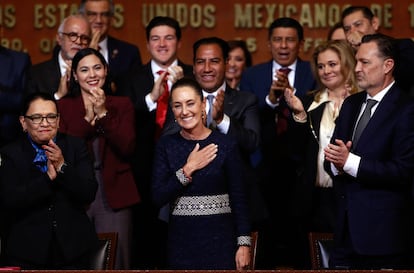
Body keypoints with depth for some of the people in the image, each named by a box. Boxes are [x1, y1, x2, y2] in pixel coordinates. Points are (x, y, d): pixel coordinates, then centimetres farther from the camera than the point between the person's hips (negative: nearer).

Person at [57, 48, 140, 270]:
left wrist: (103, 114, -11)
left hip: (113, 195, 0)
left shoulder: (122, 105, 9)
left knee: (114, 261, -2)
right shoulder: (62, 107, 7)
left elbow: (127, 148, -4)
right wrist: (88, 118, -12)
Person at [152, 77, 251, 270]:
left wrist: (244, 244, -8)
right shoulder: (166, 146, 2)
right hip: (181, 241, 2)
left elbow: (239, 199, -3)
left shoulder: (226, 145, -4)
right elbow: (158, 197, -5)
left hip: (220, 240, -1)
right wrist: (188, 169, -13)